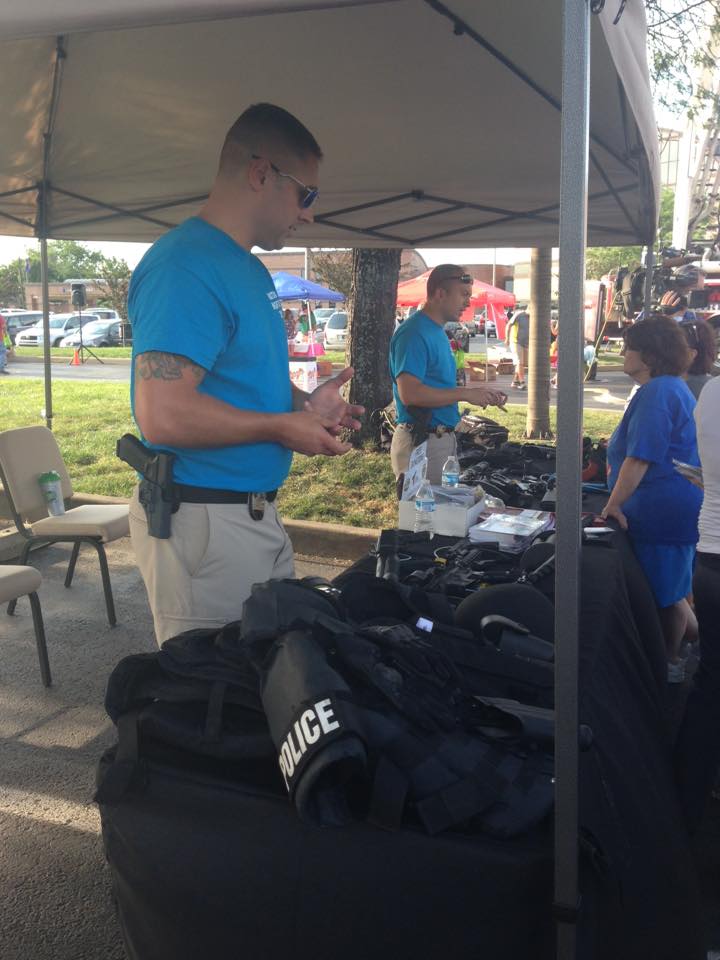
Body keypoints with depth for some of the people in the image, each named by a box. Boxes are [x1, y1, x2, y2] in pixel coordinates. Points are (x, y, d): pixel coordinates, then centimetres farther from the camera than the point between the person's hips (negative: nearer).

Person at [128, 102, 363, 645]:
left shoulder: (250, 269, 14)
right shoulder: (185, 265, -19)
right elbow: (163, 414, -28)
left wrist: (303, 403, 7)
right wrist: (283, 427, -16)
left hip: (257, 513, 10)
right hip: (203, 522, -10)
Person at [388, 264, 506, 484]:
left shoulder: (437, 331, 15)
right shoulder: (414, 333, -16)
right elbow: (409, 393, -26)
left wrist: (475, 389, 9)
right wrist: (465, 394, -20)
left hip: (444, 439, 10)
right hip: (421, 441, -10)